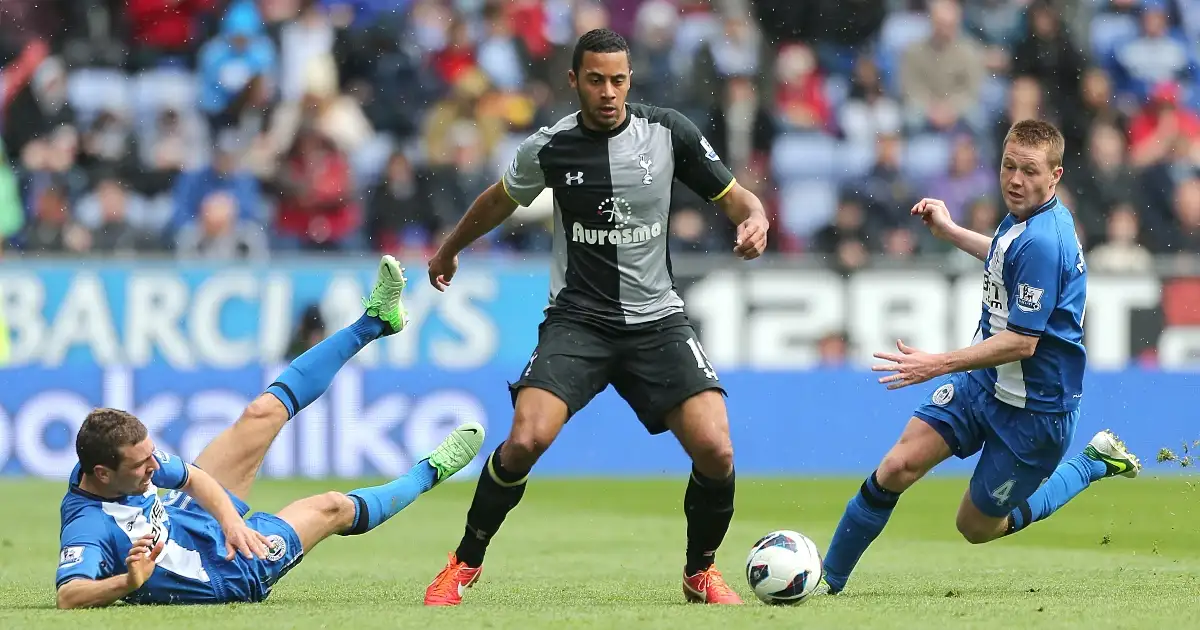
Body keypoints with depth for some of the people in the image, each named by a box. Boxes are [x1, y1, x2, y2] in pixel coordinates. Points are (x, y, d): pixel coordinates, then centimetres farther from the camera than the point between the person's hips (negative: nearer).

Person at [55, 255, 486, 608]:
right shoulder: (90, 527, -40)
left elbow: (192, 476, -10)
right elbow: (68, 596, -53)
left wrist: (228, 517, -26)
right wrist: (129, 583, -68)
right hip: (230, 574, -7)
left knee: (264, 412, 5)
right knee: (332, 508, 8)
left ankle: (375, 322, 23)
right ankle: (428, 474, 40)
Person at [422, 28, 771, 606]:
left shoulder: (668, 132, -3)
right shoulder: (549, 147, -4)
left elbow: (733, 195, 5)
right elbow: (499, 201, 17)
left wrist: (755, 220, -19)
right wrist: (448, 252, 32)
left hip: (656, 320, 1)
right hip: (577, 320, -1)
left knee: (715, 450, -15)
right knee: (525, 439, -22)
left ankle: (701, 573, 12)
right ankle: (465, 564, -1)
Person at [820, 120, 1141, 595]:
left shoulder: (1042, 242, -28)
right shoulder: (1027, 219, 2)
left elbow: (1021, 342, -29)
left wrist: (937, 365, -28)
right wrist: (949, 231, 28)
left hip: (1032, 409, -8)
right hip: (985, 384, 8)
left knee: (977, 527, 9)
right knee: (897, 467, -7)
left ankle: (1094, 463, 23)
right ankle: (826, 581, 3)